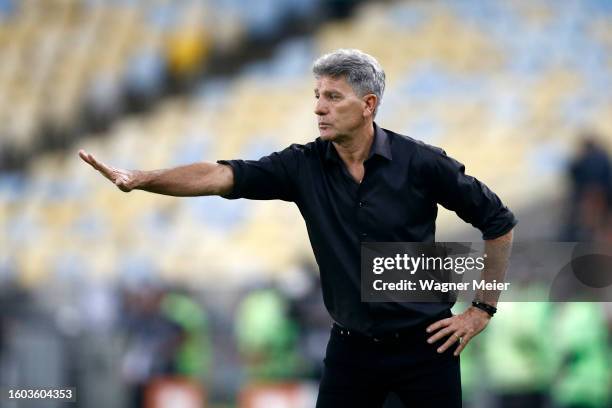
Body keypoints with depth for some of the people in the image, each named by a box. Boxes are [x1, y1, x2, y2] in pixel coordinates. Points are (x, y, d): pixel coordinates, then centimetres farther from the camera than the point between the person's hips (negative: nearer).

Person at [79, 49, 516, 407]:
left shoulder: (420, 163, -11)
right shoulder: (304, 166, -4)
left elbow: (498, 222, -2)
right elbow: (221, 175, -17)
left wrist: (483, 309, -3)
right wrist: (139, 179, -31)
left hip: (424, 345, -3)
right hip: (351, 347, 3)